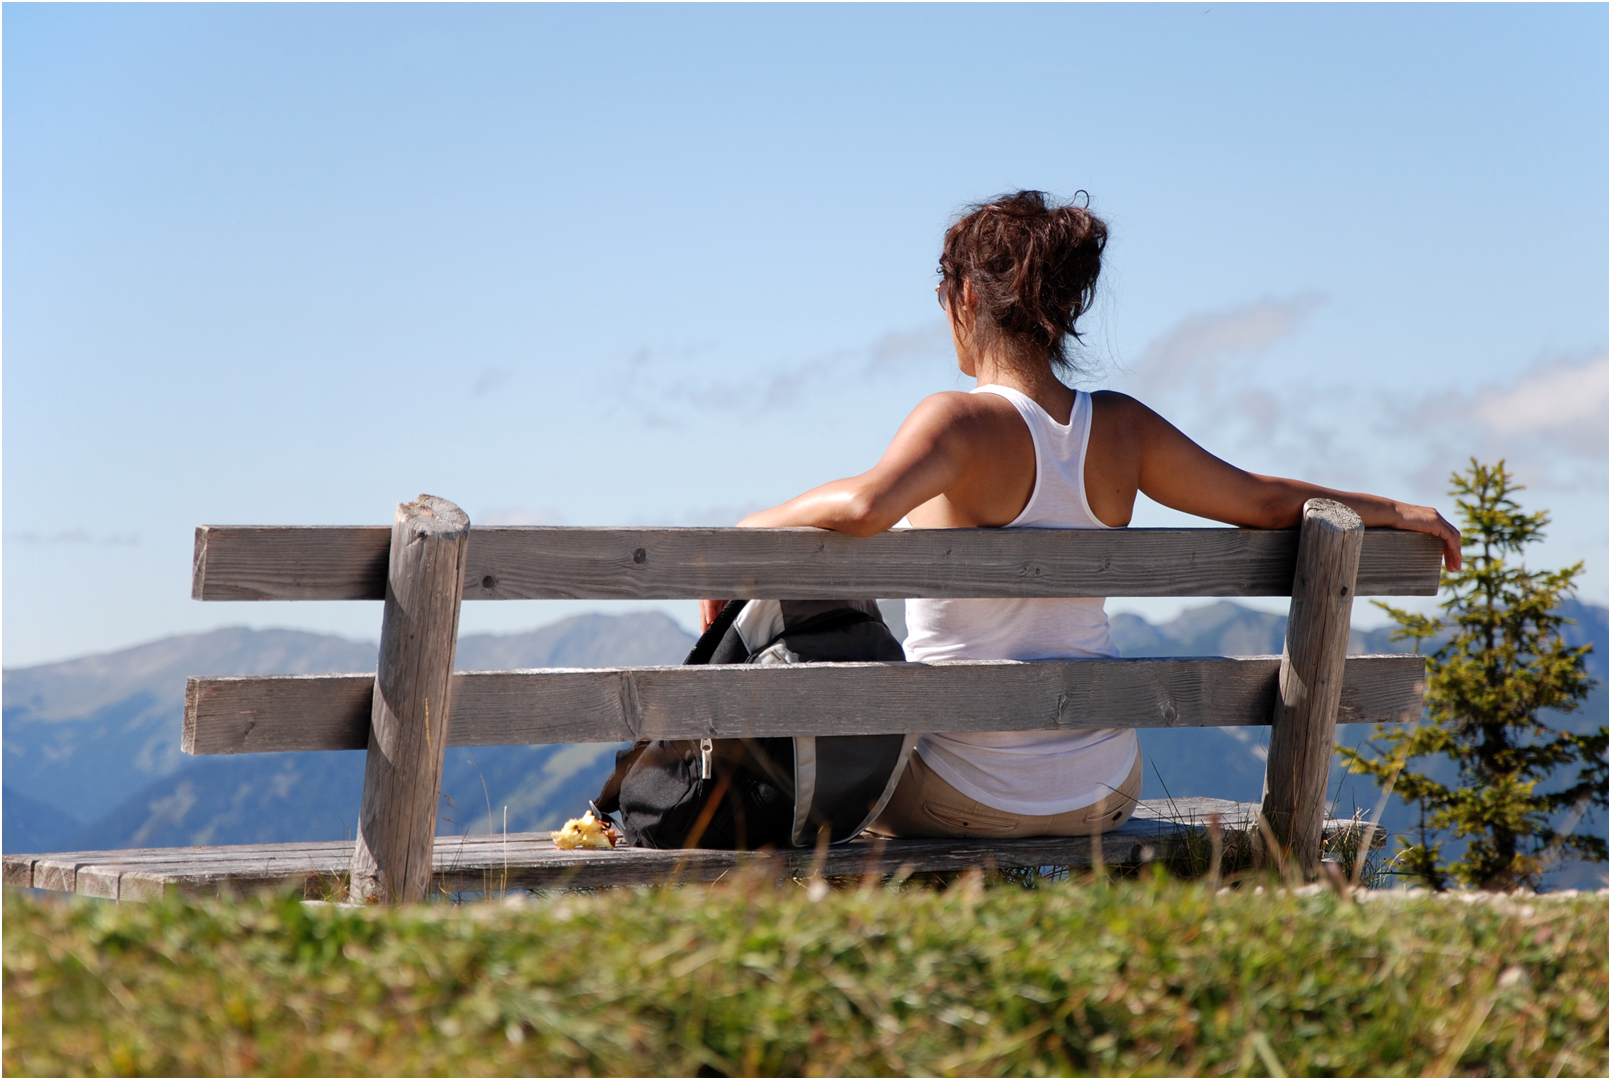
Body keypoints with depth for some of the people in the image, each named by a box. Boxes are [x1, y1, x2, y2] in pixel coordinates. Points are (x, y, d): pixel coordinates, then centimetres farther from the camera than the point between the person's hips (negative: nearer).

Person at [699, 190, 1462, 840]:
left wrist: (751, 529, -21)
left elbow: (862, 507, -36)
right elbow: (1262, 501, 9)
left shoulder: (963, 422, -17)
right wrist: (1397, 512, 23)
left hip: (967, 796, -5)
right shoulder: (1120, 430, -1)